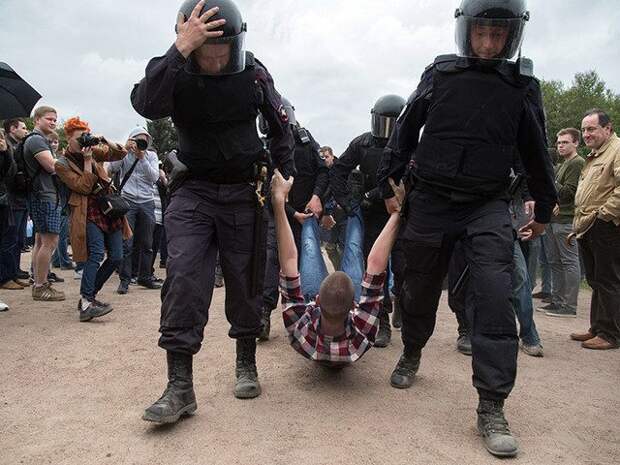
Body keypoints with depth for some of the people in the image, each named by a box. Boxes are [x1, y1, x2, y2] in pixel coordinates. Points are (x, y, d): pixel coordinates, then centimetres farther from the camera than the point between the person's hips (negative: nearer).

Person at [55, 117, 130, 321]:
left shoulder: (93, 151, 11)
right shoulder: (62, 164, -1)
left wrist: (104, 141, -7)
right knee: (96, 253, -24)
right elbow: (84, 187, -11)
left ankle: (89, 296, 14)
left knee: (116, 257, 1)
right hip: (88, 211, -5)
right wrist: (87, 160, -13)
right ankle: (85, 304, -25)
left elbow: (121, 154, 7)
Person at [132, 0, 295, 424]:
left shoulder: (253, 71, -4)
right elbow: (147, 105, -31)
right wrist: (181, 50, -36)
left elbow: (279, 124, 10)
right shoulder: (176, 72, -8)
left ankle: (247, 365, 26)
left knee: (245, 280, 6)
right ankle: (180, 387, -8)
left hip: (244, 192, 1)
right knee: (183, 277, -15)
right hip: (194, 191, -1)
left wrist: (287, 174, 6)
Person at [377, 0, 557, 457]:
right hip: (431, 201, 1)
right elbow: (406, 131, 9)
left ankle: (492, 409, -5)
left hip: (488, 207, 0)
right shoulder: (440, 74, 3)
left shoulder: (523, 86, 4)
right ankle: (411, 356, 38)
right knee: (420, 291, 11)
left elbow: (535, 152, 13)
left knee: (494, 299, -14)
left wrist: (544, 210, 18)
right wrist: (389, 183, 8)